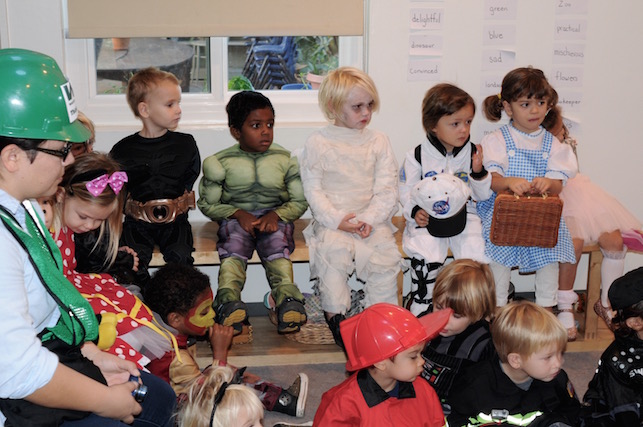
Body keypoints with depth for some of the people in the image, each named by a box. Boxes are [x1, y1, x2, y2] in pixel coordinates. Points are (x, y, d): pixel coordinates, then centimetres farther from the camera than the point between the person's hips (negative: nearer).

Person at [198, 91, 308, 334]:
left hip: (276, 217, 0)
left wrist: (277, 214, -11)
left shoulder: (285, 160, 7)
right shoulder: (221, 163, 4)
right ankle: (229, 301, -54)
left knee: (277, 248, -33)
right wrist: (238, 214, -10)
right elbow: (207, 204, 7)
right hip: (236, 217, 0)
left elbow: (300, 202, 9)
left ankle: (288, 300, -54)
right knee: (233, 249, -33)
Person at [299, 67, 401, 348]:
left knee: (385, 249, -25)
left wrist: (369, 219, -13)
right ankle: (334, 314, -16)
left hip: (372, 218, 2)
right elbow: (313, 191, -2)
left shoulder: (378, 141, 9)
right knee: (333, 249, -30)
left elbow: (387, 190, 3)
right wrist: (338, 220, -15)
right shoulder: (318, 143, 3)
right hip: (331, 220, -2)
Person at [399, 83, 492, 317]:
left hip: (463, 216, 2)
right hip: (427, 219, -2)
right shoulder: (417, 156, -4)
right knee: (426, 256, -25)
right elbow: (406, 190, 3)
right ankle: (420, 305, -4)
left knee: (477, 253, -18)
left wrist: (479, 172, -14)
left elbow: (483, 195, 5)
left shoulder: (473, 153, 1)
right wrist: (414, 211, -15)